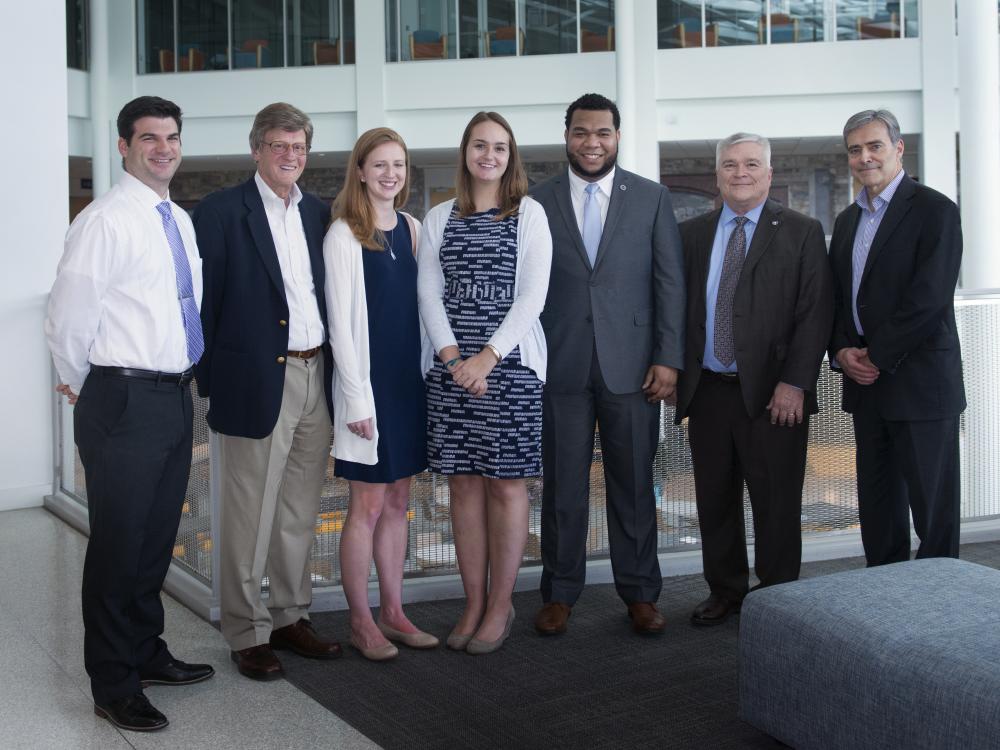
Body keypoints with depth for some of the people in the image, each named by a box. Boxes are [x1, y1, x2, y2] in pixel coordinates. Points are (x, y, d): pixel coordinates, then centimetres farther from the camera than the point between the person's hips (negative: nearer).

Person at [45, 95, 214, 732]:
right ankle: (114, 686, 17)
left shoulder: (181, 220, 12)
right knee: (119, 544, 3)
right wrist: (83, 386, 0)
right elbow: (69, 318, -12)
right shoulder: (106, 220, -13)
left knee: (158, 538, 18)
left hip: (175, 397, 8)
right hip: (125, 402, -8)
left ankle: (147, 654, 35)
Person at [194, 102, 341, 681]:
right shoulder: (221, 212, -5)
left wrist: (333, 372, 7)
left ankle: (291, 616, 27)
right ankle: (247, 632, 15)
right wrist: (211, 382, -7)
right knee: (249, 516, 3)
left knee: (300, 512, 14)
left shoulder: (320, 214, 12)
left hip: (316, 377, 6)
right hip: (257, 382, -5)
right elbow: (204, 302, -5)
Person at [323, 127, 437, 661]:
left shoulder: (410, 228, 9)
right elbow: (340, 321, -11)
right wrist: (357, 398, -14)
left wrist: (425, 373, 8)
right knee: (368, 505, 0)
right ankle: (361, 622, 12)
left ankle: (392, 612, 22)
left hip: (408, 377, 6)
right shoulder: (344, 234, -8)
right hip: (366, 379, -6)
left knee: (398, 501, 12)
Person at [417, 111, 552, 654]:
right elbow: (429, 294, 5)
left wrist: (488, 356, -14)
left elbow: (533, 295, -5)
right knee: (463, 484, 5)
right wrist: (453, 356, -9)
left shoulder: (529, 214, 3)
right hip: (452, 367, 3)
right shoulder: (438, 219, 11)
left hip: (510, 365, -2)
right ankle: (474, 604, 16)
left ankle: (500, 606, 13)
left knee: (506, 484, 1)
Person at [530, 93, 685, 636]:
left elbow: (670, 282, 2)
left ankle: (639, 594, 21)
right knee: (562, 486, 7)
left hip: (632, 365, 0)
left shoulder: (651, 198, 5)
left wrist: (668, 359, -4)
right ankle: (559, 594, 20)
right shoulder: (538, 202, 5)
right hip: (560, 367, 0)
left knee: (634, 485, 8)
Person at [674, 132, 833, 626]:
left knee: (776, 503, 4)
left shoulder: (802, 233, 1)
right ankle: (725, 591, 27)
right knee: (715, 499, 12)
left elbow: (815, 313, -6)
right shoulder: (691, 235, 11)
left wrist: (794, 383, -13)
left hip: (774, 394, -3)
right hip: (707, 391, 3)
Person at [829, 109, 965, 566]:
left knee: (933, 503, 0)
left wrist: (875, 356, -13)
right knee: (877, 502, 12)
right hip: (865, 381, 7)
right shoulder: (847, 220, 16)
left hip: (919, 381, -7)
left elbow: (929, 301, -16)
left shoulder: (934, 210, -7)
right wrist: (841, 351, -1)